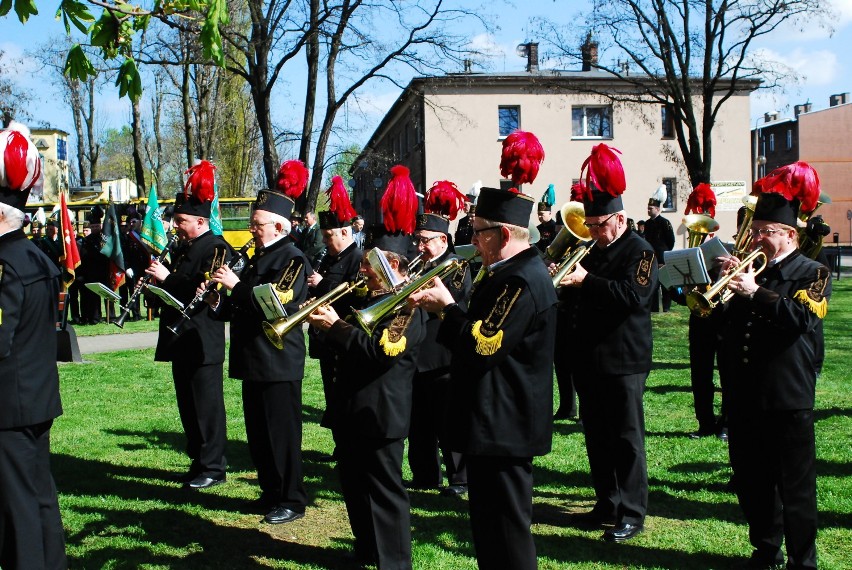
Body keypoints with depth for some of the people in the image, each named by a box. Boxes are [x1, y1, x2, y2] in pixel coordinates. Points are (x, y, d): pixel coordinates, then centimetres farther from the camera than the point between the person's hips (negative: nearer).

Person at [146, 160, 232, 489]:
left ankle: (213, 468, 9)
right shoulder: (182, 248, 14)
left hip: (203, 341, -9)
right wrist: (155, 281, 0)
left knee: (206, 404, -1)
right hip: (182, 339, 9)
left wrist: (167, 279, -20)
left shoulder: (215, 249, -13)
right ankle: (198, 461, 25)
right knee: (188, 404, 14)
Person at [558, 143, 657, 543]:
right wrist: (564, 284, -4)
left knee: (626, 439, 0)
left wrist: (586, 281, -26)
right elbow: (577, 299, 18)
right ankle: (606, 504, 24)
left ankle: (631, 513, 9)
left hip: (623, 362, -7)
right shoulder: (591, 252, 15)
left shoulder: (639, 252, -8)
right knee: (597, 438, 13)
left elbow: (635, 295, -23)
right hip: (588, 360, 8)